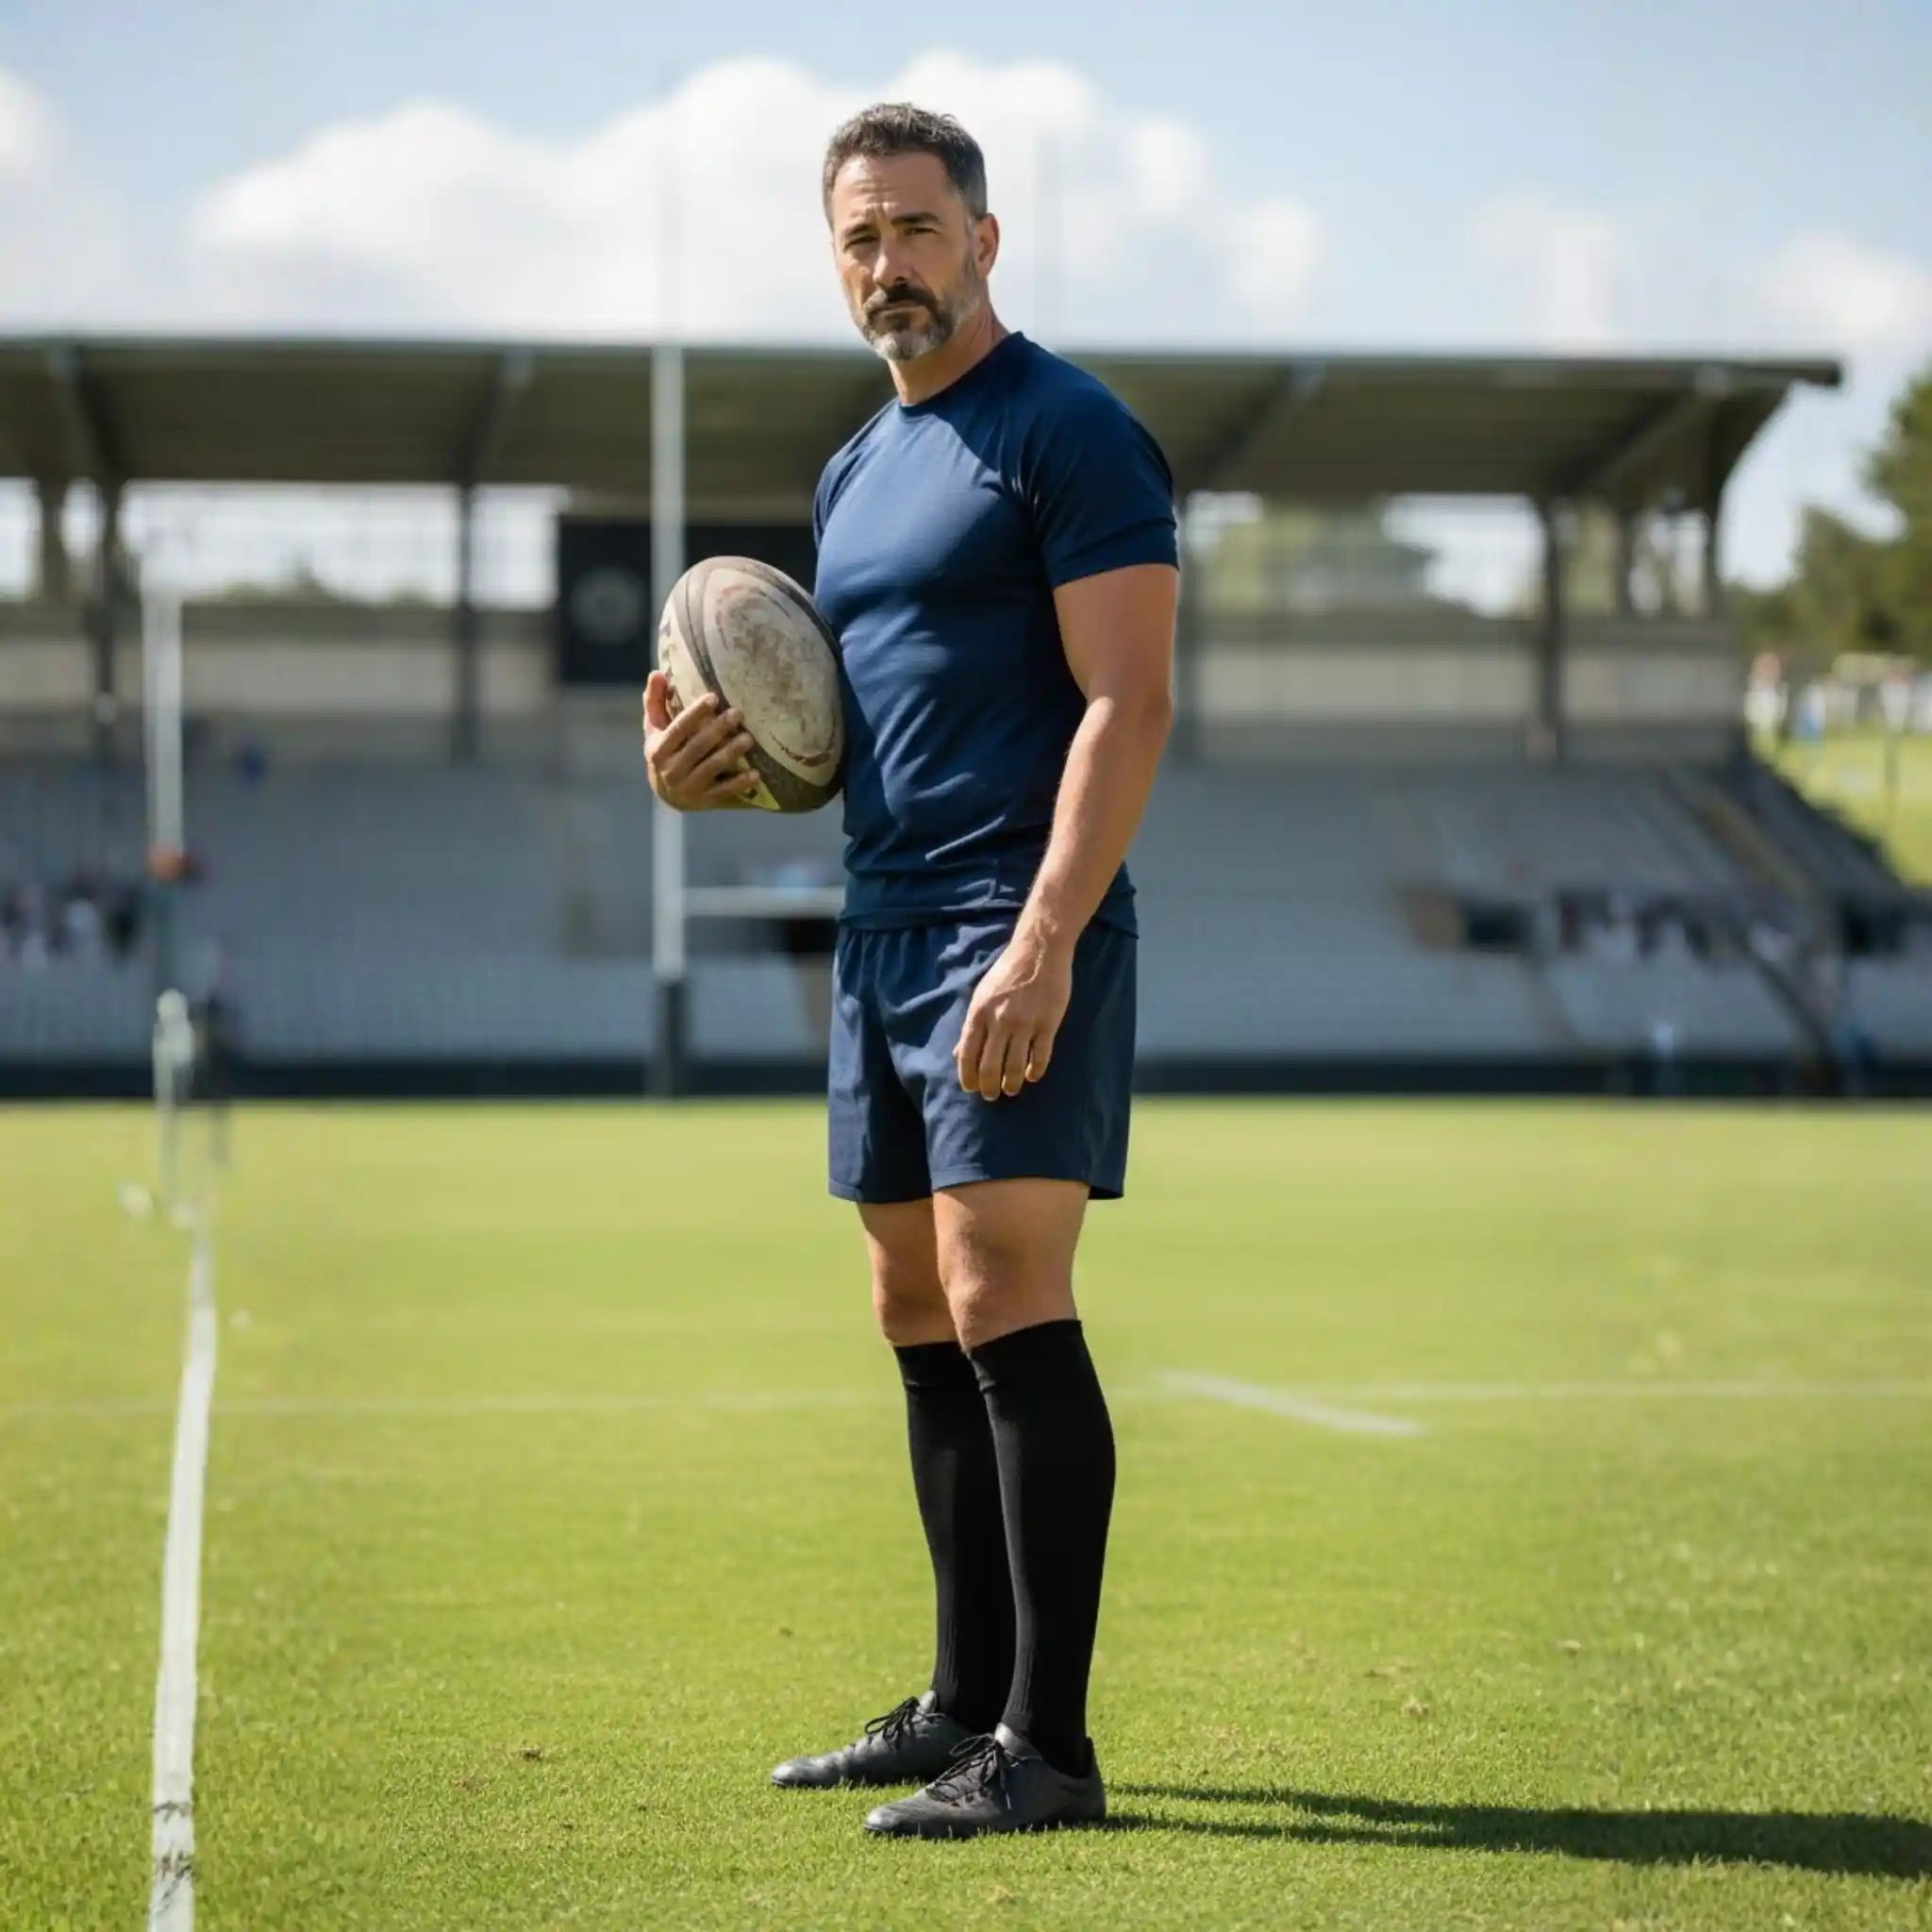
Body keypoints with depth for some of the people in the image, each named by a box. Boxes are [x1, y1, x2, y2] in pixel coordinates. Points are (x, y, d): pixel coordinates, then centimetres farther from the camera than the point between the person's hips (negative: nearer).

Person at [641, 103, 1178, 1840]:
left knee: (1004, 1309, -14)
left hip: (1018, 936, -9)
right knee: (925, 1325, 11)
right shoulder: (857, 470, 20)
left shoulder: (1068, 433, -7)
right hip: (881, 925, 9)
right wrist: (718, 769, 7)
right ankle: (966, 1706, 20)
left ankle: (1047, 1745, -12)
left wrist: (1044, 946, -24)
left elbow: (1126, 704, -15)